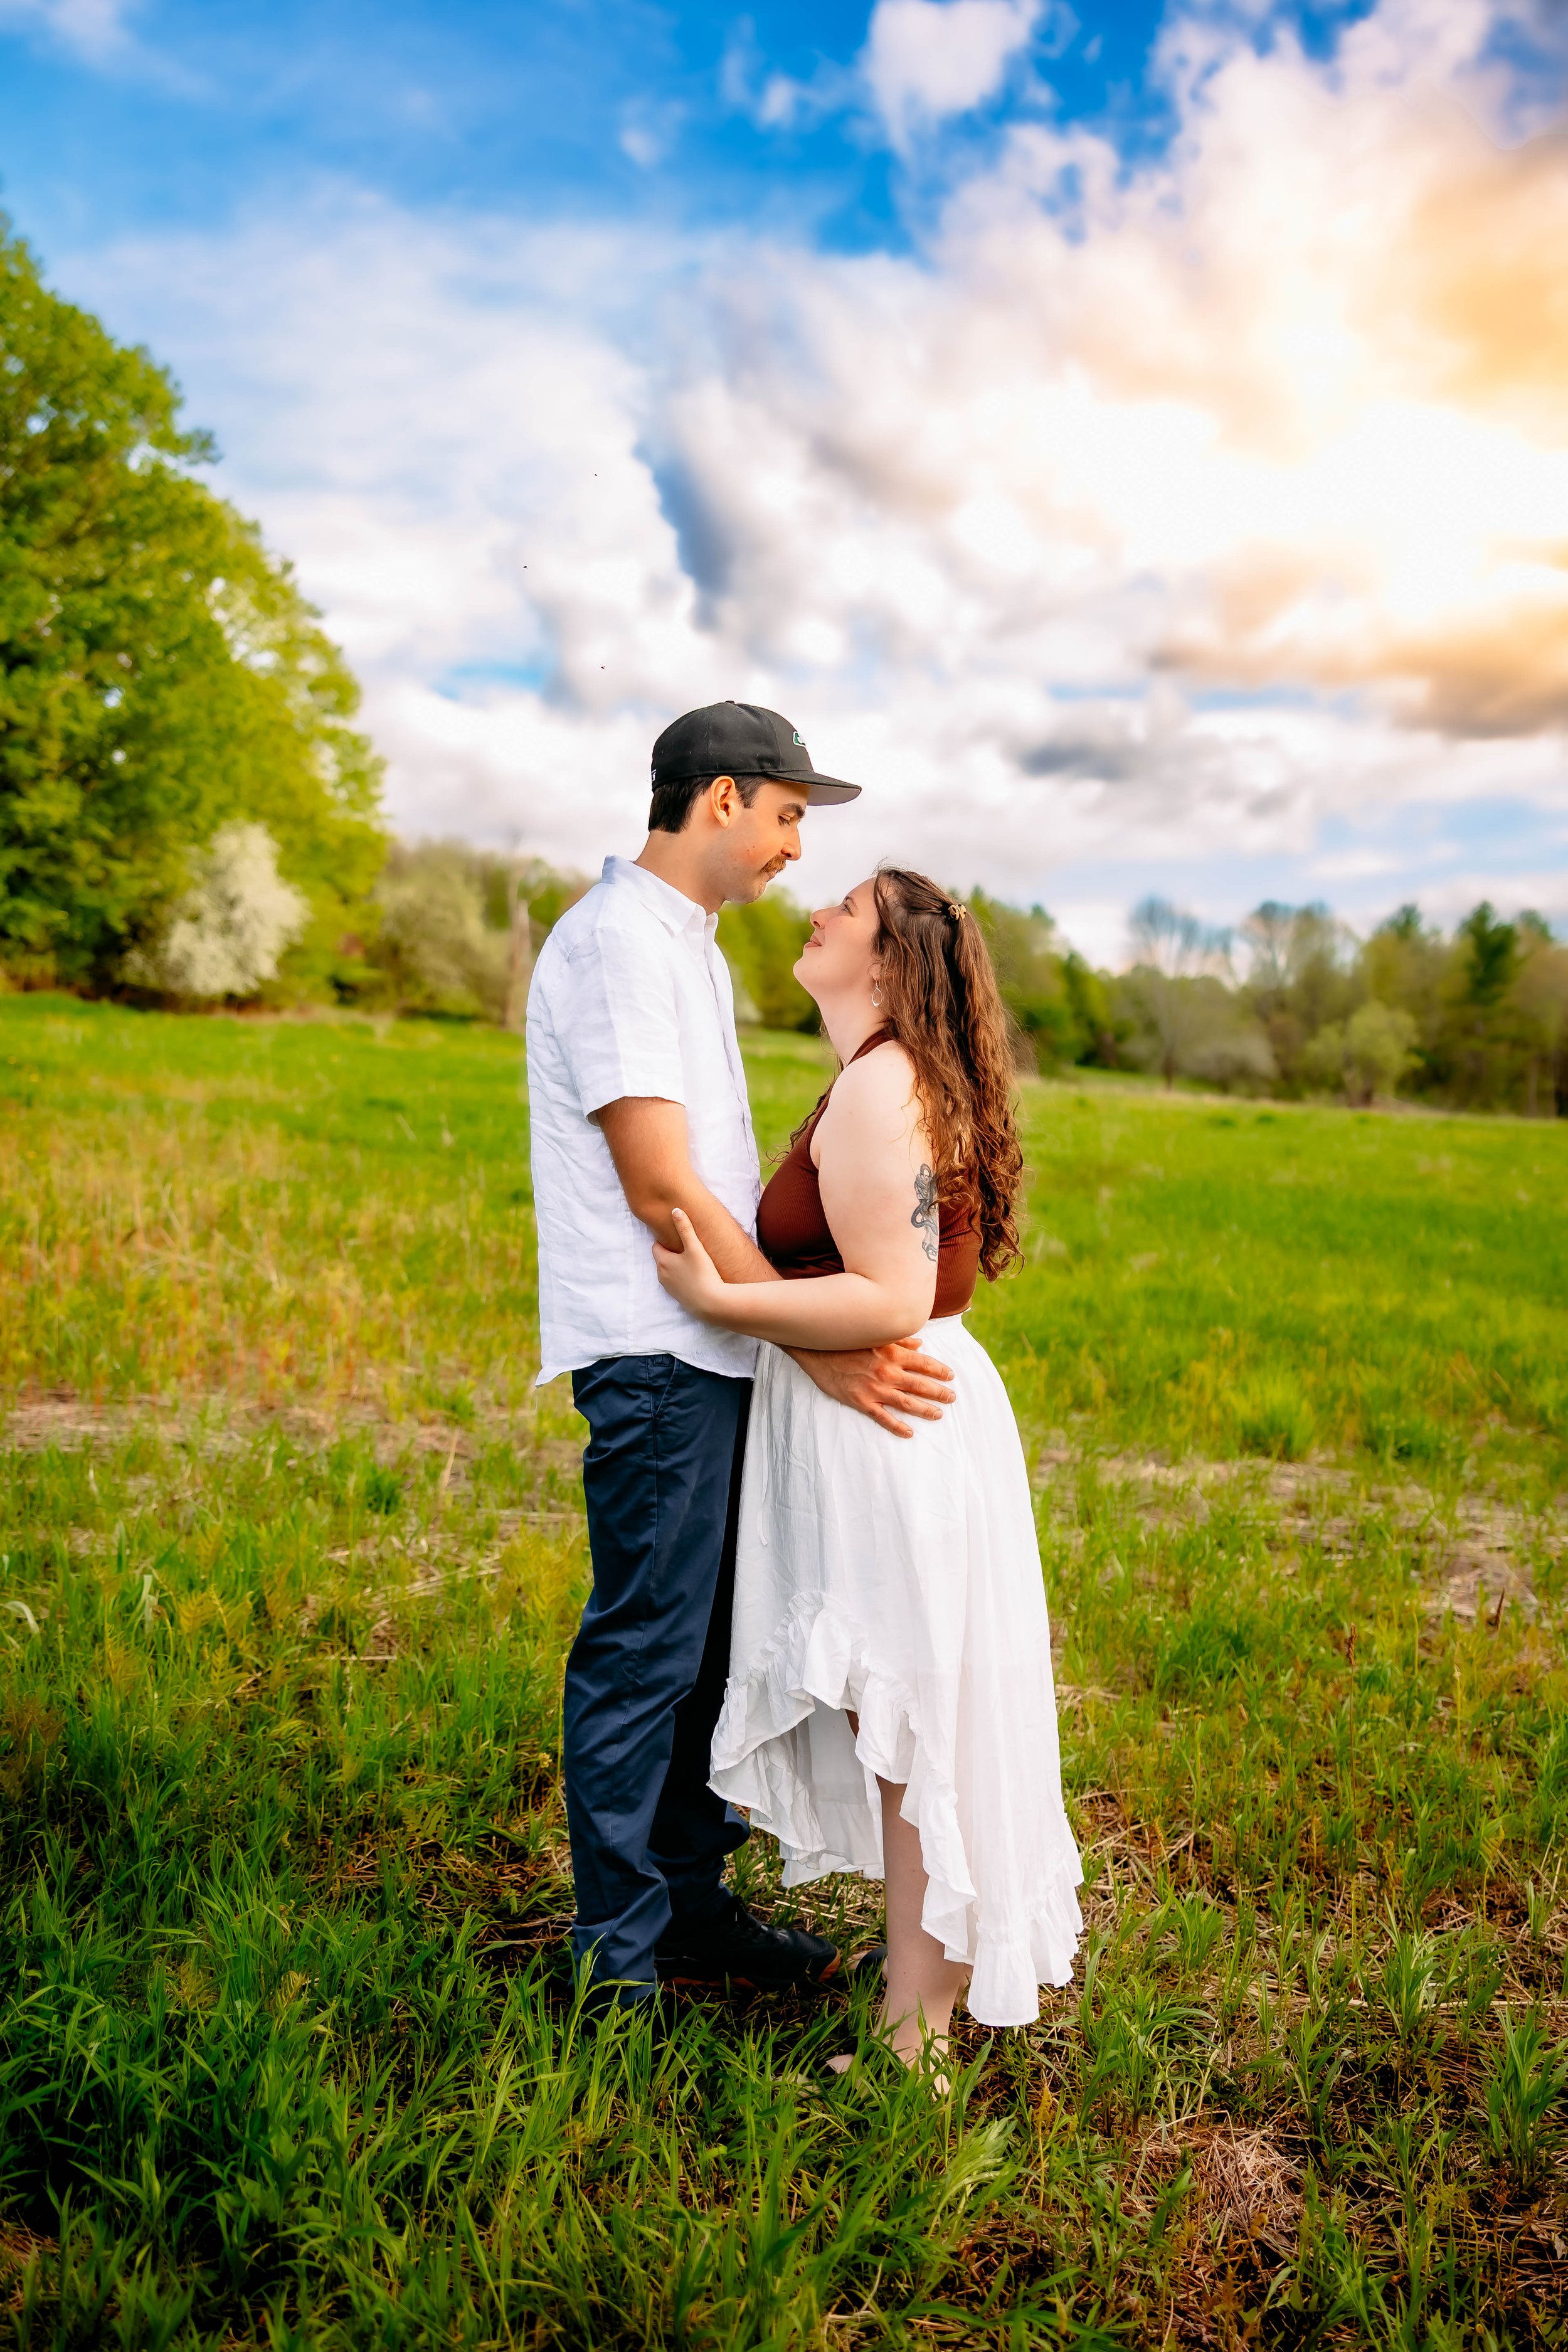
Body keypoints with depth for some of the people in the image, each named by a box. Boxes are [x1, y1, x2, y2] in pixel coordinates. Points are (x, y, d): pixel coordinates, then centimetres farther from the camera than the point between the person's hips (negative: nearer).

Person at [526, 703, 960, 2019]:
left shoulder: (689, 944, 19)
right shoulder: (617, 939, -12)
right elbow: (661, 1190, -19)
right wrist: (817, 1344, -20)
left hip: (717, 1354, 10)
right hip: (656, 1357, -10)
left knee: (713, 1644, 15)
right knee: (646, 1652, -1)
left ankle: (692, 1905, 30)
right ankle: (617, 1964, 14)